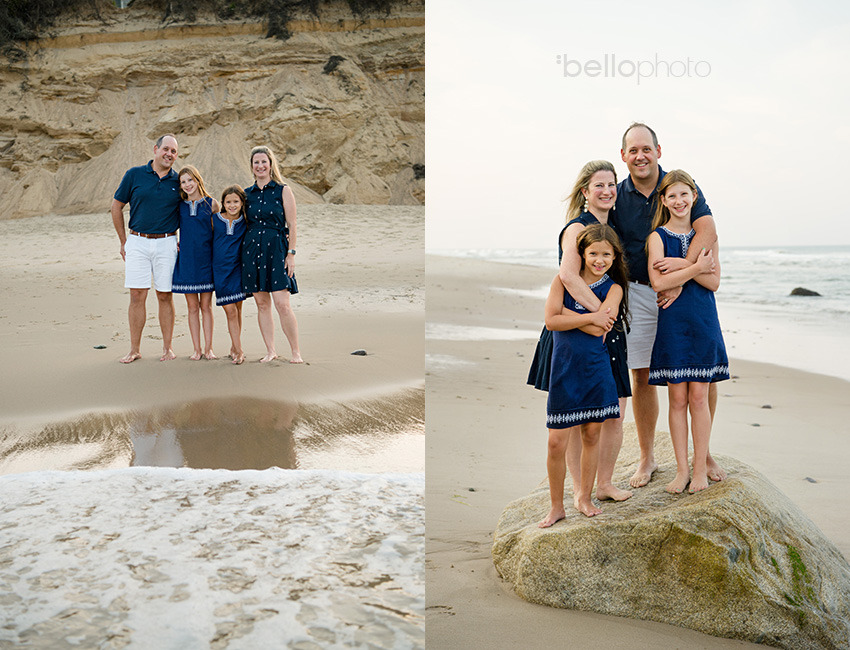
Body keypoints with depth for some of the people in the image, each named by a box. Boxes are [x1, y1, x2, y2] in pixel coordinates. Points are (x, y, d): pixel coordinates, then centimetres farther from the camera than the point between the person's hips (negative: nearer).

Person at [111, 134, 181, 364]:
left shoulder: (178, 182, 5)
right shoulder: (134, 175, 2)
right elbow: (116, 206, 8)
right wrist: (123, 241, 8)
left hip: (166, 244, 1)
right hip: (137, 242, 0)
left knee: (165, 296, 4)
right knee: (137, 296, -1)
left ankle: (167, 347, 13)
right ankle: (135, 349, 7)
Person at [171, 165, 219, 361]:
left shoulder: (211, 204, 1)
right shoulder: (179, 205, 5)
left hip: (206, 259, -1)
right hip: (186, 260, 1)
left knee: (206, 306, 3)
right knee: (192, 307, 5)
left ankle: (208, 348, 11)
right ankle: (196, 349, 12)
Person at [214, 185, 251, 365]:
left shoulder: (246, 222, 1)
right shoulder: (215, 219, 0)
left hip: (239, 268, 1)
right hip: (220, 269, -1)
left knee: (238, 309, 6)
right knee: (230, 311, -5)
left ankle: (234, 347, 22)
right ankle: (238, 350, 0)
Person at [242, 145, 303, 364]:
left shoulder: (283, 190, 1)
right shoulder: (247, 194, 12)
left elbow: (291, 225, -1)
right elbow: (244, 223, 18)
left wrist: (291, 254, -7)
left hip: (276, 249, -4)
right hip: (252, 248, 4)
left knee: (282, 304, -11)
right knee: (262, 303, 5)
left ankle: (296, 351, 0)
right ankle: (270, 351, 14)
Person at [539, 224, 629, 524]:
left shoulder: (613, 289, 2)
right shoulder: (563, 280, 1)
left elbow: (599, 330, -14)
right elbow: (551, 321, -12)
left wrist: (565, 312, -12)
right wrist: (590, 317, -15)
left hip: (596, 369, 1)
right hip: (565, 369, -1)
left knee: (591, 435, 11)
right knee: (557, 443, -1)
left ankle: (584, 496, 30)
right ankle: (557, 506, 15)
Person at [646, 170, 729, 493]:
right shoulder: (657, 236, 0)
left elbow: (713, 282, -2)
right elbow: (658, 282, -12)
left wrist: (679, 266, -14)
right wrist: (696, 267, -13)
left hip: (704, 323, 1)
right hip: (672, 324, -1)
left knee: (698, 397, 2)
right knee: (677, 398, 3)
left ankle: (700, 467, 13)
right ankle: (682, 468, 12)